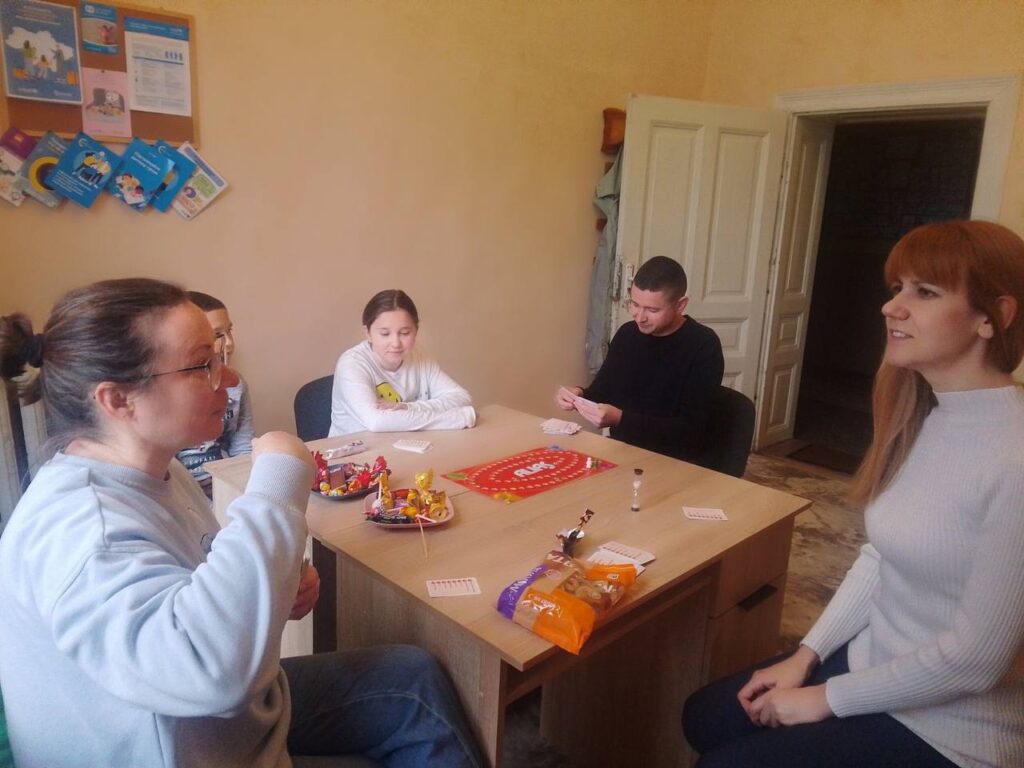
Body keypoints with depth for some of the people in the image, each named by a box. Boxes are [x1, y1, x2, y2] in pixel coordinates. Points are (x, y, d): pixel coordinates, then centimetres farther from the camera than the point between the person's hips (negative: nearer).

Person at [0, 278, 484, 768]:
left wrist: (277, 589, -8)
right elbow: (215, 671, -49)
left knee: (413, 676, 13)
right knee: (410, 688, 2)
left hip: (232, 712, 8)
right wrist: (280, 480, -39)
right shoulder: (77, 527, -33)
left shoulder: (153, 472, -4)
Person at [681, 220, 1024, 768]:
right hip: (872, 661, 7)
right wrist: (805, 656, 1)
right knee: (704, 718, 12)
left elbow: (975, 658, -24)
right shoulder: (924, 417, -1)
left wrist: (826, 698, -14)